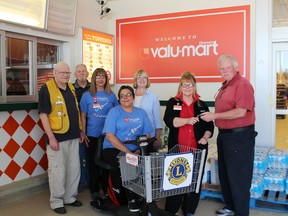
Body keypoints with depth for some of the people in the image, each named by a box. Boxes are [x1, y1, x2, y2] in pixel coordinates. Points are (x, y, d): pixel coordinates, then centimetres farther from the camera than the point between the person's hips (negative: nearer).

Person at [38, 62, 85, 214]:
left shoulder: (71, 87, 10)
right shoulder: (47, 89, -11)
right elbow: (43, 115, -13)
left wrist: (80, 131, 16)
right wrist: (51, 138, -17)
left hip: (73, 137, 7)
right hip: (57, 138, -7)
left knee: (74, 169, 14)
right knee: (58, 171, 2)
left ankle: (70, 197, 30)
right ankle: (56, 202, 18)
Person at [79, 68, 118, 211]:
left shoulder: (111, 95, 5)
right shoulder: (87, 96, 2)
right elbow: (83, 115, 4)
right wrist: (83, 133, 0)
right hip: (93, 135, -1)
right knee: (94, 164, 4)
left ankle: (107, 191, 25)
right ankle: (95, 195, 15)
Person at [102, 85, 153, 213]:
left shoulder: (141, 113, 14)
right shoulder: (114, 112, 0)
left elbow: (146, 135, 10)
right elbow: (110, 136, -10)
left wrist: (141, 150, -10)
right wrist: (128, 152, -17)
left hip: (135, 151, 4)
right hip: (113, 150, -3)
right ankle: (130, 199, -12)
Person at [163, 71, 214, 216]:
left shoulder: (201, 105, 11)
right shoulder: (173, 103, 5)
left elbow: (209, 125, 13)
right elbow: (169, 121, -12)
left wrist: (206, 137, -6)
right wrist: (187, 120, -26)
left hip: (197, 149, 2)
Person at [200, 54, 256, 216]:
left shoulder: (243, 84, -15)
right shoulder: (225, 86, 13)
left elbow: (240, 112, -25)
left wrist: (214, 116, -21)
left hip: (239, 136, -10)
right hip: (225, 135, 10)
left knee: (238, 178, 1)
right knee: (225, 175, 20)